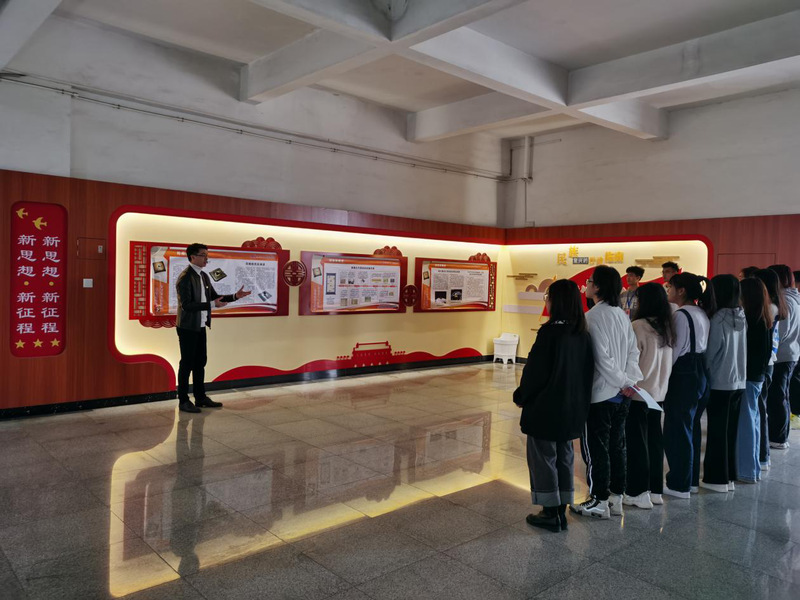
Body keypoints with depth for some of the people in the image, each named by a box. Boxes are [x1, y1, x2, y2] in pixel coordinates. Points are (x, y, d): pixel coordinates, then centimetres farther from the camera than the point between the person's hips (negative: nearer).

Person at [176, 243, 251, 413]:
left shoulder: (203, 276, 9)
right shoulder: (185, 278, -17)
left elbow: (214, 296, 14)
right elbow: (186, 305, -23)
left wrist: (235, 296, -1)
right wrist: (212, 305, -29)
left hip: (200, 326, 8)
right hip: (188, 327, -8)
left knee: (200, 361, 13)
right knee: (187, 363, 0)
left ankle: (200, 397, 24)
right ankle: (183, 401, 10)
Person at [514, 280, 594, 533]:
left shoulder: (550, 332, -20)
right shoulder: (582, 334, 1)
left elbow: (534, 371, -17)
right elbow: (587, 371, 7)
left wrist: (520, 396, -2)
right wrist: (578, 400, 17)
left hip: (546, 408, -7)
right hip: (572, 409, 7)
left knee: (543, 457, 7)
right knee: (564, 457, 17)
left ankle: (551, 513, 15)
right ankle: (561, 511, 26)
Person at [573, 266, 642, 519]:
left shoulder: (593, 316, -17)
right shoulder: (622, 314, 7)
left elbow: (602, 357, -21)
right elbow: (633, 351, 5)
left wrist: (623, 382, -12)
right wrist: (628, 381, -2)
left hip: (600, 394, -8)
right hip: (621, 394, 8)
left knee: (595, 448, 4)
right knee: (616, 445, 15)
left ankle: (599, 501, 13)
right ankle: (616, 497, 26)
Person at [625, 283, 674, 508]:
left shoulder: (639, 326, -17)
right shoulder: (667, 327, 4)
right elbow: (669, 360, 10)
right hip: (659, 391, 7)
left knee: (637, 440, 2)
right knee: (654, 438, 13)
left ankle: (639, 492, 8)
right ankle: (655, 489, 22)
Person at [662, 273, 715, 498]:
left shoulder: (681, 315, -16)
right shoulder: (702, 313, 12)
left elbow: (674, 351, -17)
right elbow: (698, 345, 13)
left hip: (682, 376, -9)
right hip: (698, 372, 10)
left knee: (675, 430, 0)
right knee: (686, 427, 18)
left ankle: (679, 485, 9)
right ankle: (686, 478, 29)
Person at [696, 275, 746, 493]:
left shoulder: (719, 319, -17)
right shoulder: (741, 317, 4)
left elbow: (710, 352, -11)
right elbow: (739, 350, 11)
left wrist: (704, 374, 2)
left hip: (719, 382, -7)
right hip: (738, 381, 7)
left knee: (717, 431, 3)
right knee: (730, 430, 14)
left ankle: (718, 478, 10)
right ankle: (729, 476, 21)